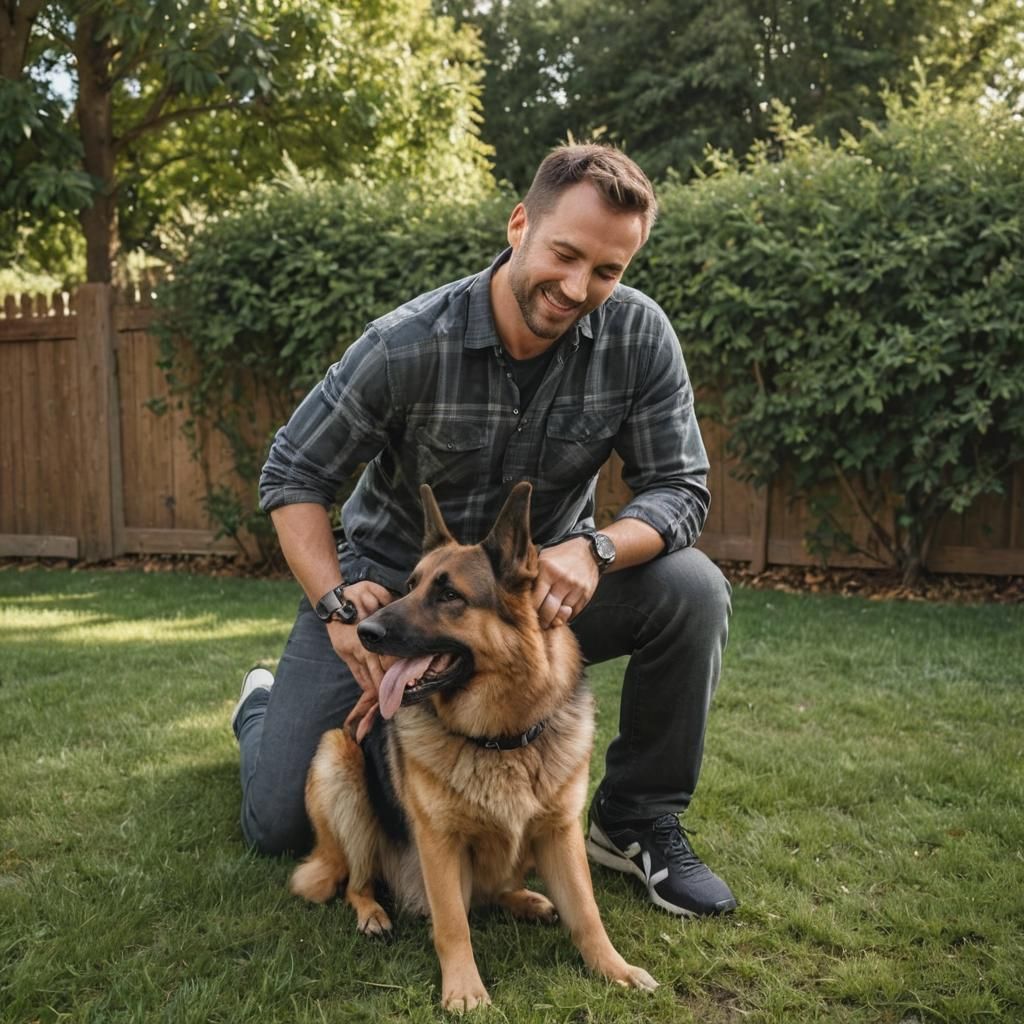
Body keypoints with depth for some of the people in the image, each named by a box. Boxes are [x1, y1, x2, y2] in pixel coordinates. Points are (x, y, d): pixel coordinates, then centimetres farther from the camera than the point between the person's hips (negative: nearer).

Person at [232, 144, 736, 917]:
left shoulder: (640, 336, -15)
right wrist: (337, 605, -24)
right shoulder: (407, 345, -21)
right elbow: (293, 477, -11)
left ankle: (636, 821, -1)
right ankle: (266, 708, 35)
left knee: (693, 590, -24)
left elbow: (681, 490, -12)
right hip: (392, 582, -2)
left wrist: (595, 549, -33)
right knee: (282, 823, -4)